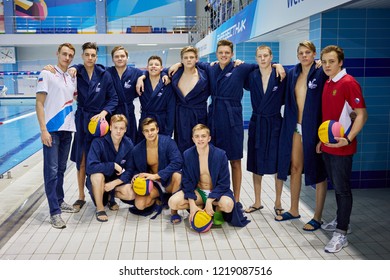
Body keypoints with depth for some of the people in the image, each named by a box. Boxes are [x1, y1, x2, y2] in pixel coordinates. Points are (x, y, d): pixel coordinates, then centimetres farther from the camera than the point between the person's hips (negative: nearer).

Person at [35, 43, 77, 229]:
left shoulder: (71, 78, 13)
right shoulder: (46, 74, -3)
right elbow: (39, 104, -8)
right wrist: (43, 130, -16)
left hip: (67, 129, 6)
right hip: (51, 129, -6)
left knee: (61, 169, 14)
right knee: (51, 170, -5)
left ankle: (59, 201, 27)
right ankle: (55, 212, -3)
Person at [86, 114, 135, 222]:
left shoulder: (128, 144, -11)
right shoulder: (98, 142, -22)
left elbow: (130, 171, -8)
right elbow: (90, 167, -34)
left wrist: (114, 183, -22)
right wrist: (113, 165, -28)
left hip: (117, 180, 3)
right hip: (97, 180, -3)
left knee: (131, 194, -23)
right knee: (98, 175, -38)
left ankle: (108, 195, 10)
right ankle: (100, 208, -15)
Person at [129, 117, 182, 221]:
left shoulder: (168, 142, -15)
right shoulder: (137, 150, -5)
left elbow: (177, 162, -27)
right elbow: (134, 169, 12)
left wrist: (156, 176, -31)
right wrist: (135, 176, -15)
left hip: (168, 181, -2)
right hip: (152, 183, 2)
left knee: (177, 175, -38)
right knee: (140, 205, -24)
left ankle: (174, 211, -17)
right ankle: (159, 200, 11)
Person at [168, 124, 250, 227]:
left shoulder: (220, 154, -15)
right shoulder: (187, 155, -9)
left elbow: (224, 183, -13)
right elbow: (187, 181, -6)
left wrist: (209, 201, -23)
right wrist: (192, 204, -17)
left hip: (216, 191, -2)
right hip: (197, 191, 3)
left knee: (228, 205, -36)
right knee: (173, 202, -22)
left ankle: (217, 210, 3)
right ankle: (201, 207, 3)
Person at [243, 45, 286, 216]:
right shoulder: (252, 76, 3)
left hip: (275, 124, -3)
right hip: (256, 123, 3)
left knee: (278, 164, 3)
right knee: (256, 165, 9)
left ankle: (278, 203, 18)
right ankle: (257, 202, 22)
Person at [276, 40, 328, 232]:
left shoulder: (321, 73, -8)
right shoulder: (292, 73, 9)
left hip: (314, 128, -6)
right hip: (295, 128, 6)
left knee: (318, 171, 3)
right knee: (295, 168, 14)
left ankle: (317, 217, 13)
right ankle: (294, 210, 29)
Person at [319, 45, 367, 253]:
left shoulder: (348, 83, -13)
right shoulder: (327, 84, 11)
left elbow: (361, 114, -17)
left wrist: (347, 139, -26)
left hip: (342, 147, -7)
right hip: (327, 146, 7)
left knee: (342, 189, 0)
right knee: (336, 186, 18)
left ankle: (341, 234, 7)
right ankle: (340, 220, 33)